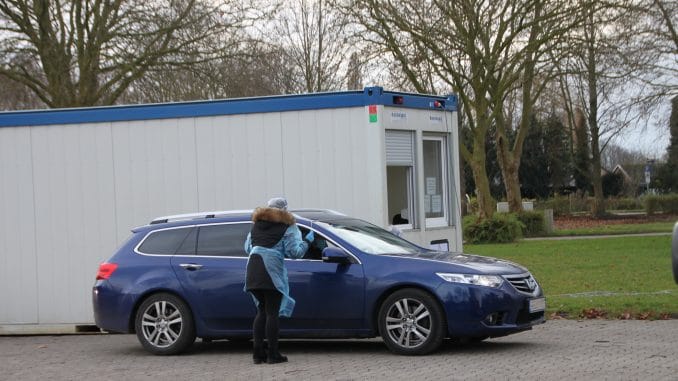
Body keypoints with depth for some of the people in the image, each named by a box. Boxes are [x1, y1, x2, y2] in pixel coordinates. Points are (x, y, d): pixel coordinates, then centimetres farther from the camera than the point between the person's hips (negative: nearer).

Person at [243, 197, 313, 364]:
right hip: (272, 271, -6)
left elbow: (247, 247, 21)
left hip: (253, 271, 6)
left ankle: (258, 353, 11)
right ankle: (273, 354, -1)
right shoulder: (287, 227, 2)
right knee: (272, 312, -2)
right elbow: (294, 252, -5)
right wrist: (307, 241, 9)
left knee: (262, 311, 14)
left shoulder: (257, 224, 20)